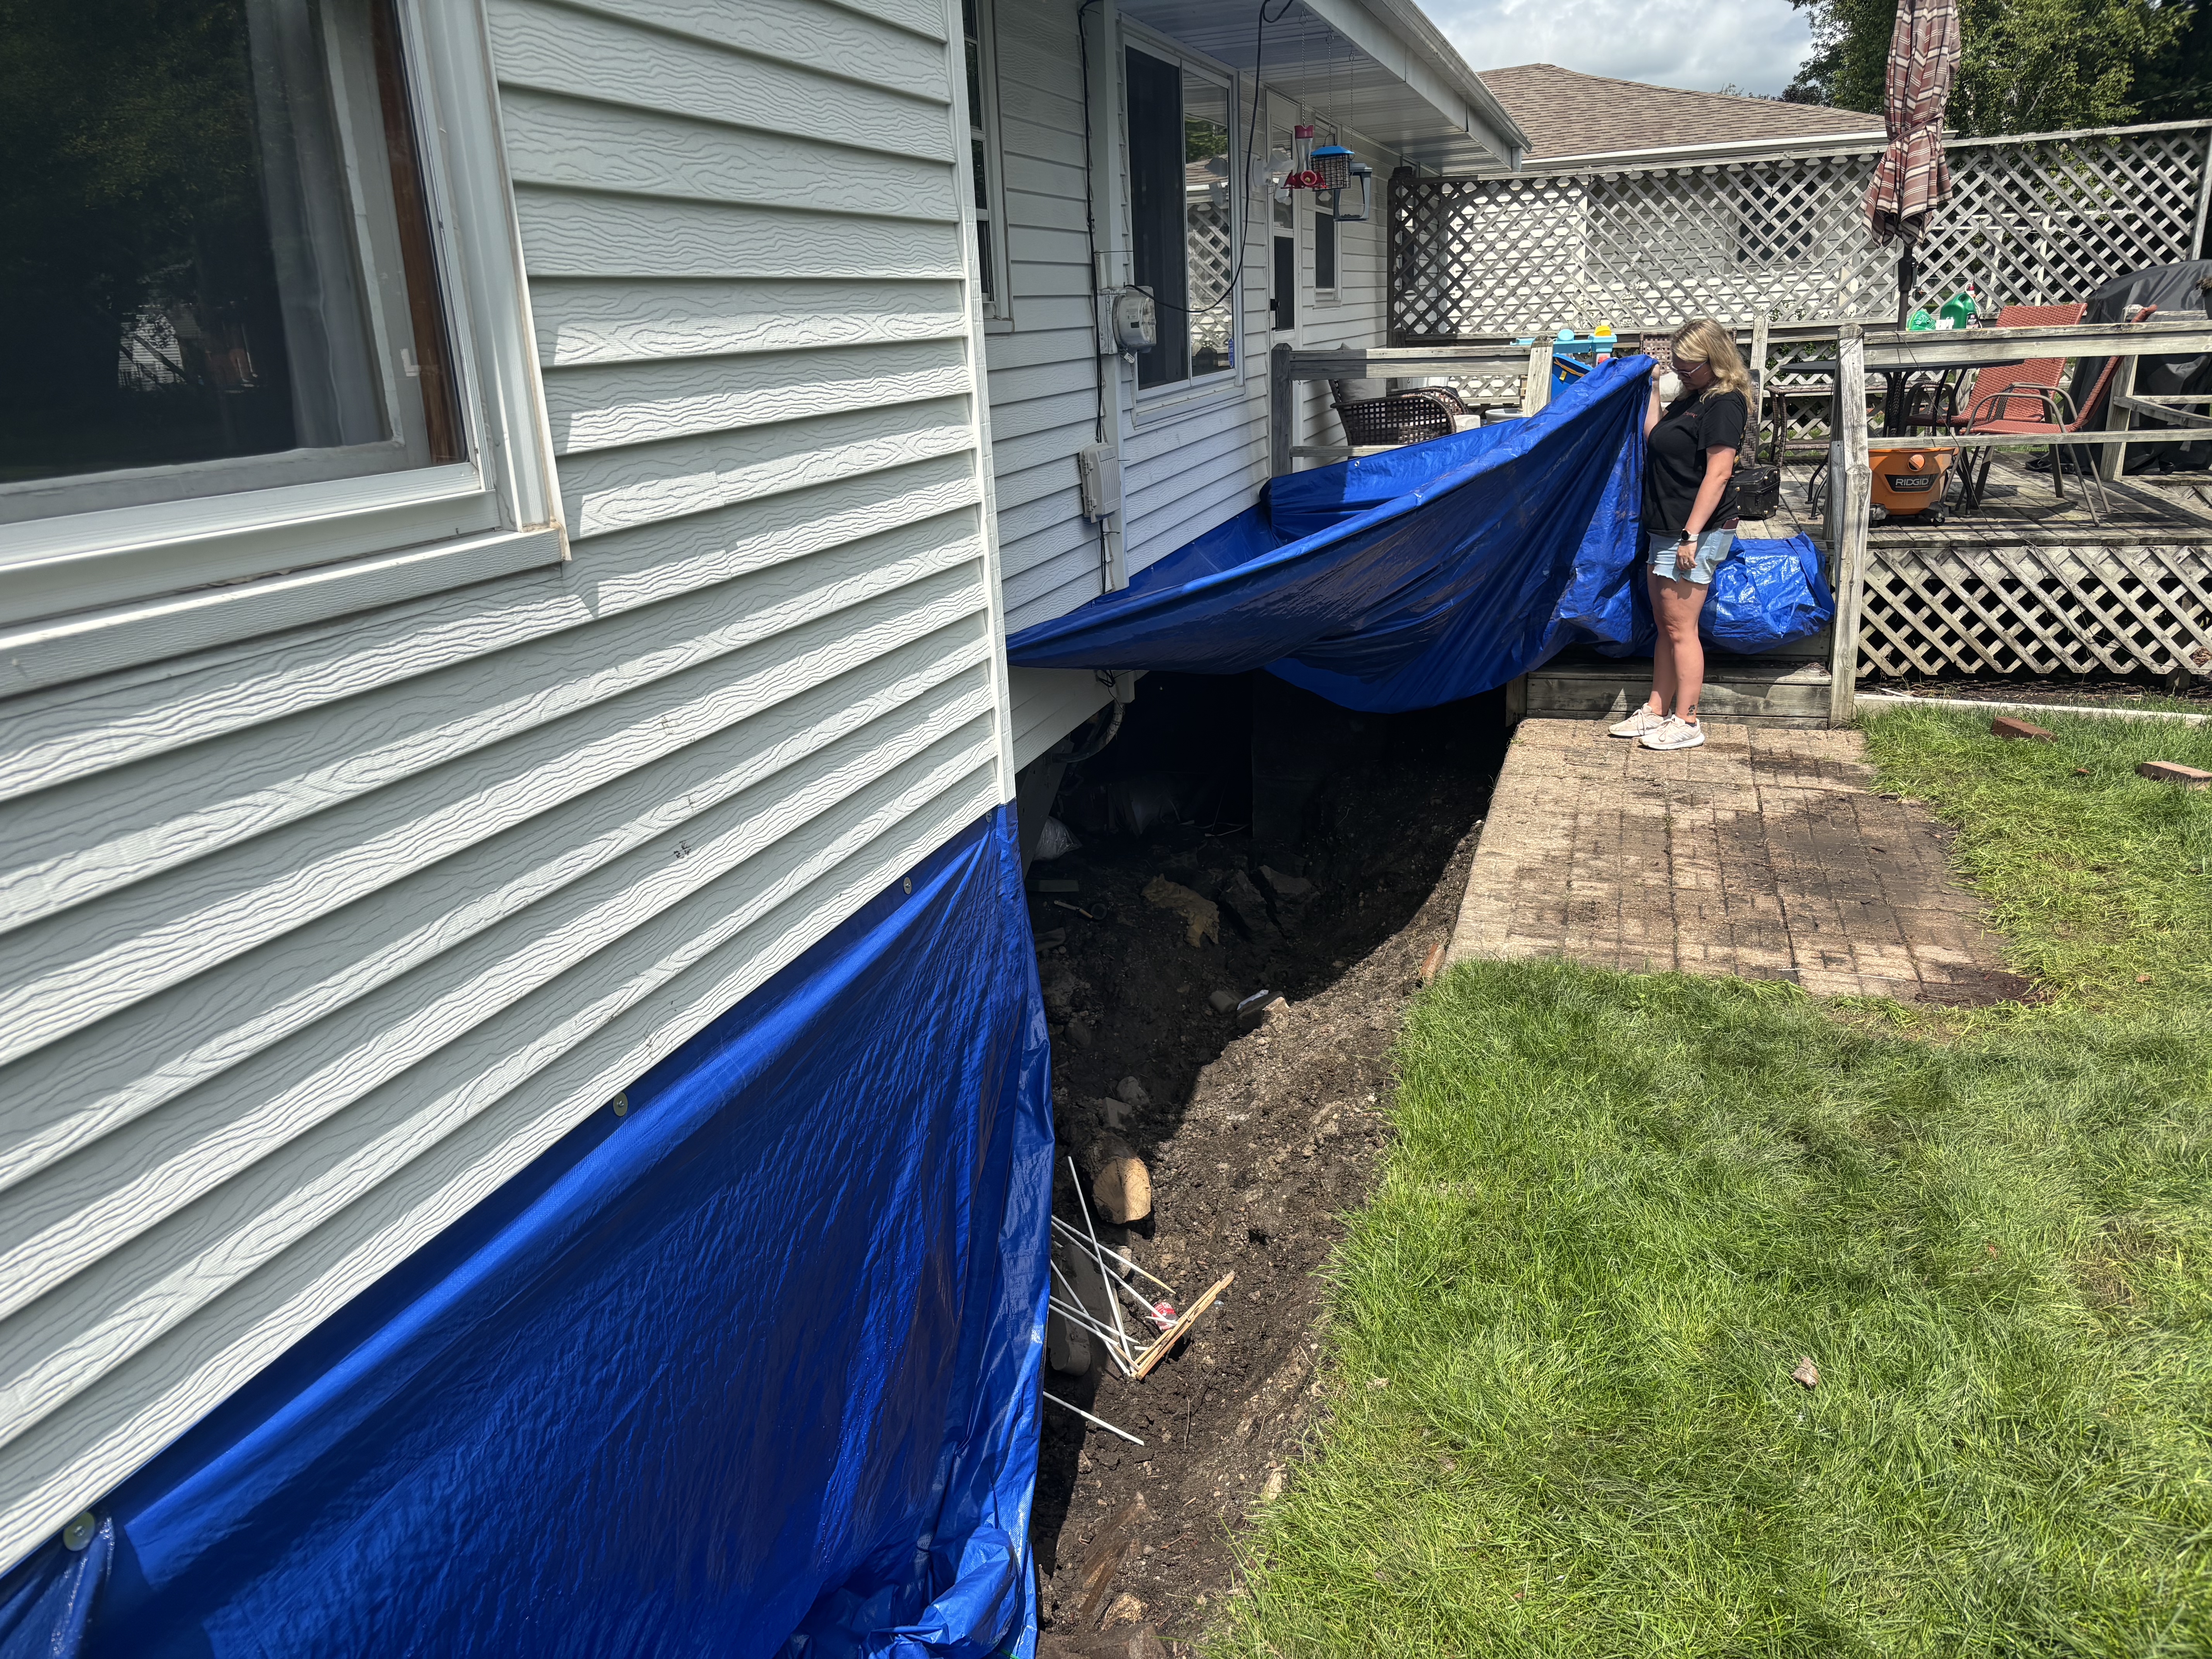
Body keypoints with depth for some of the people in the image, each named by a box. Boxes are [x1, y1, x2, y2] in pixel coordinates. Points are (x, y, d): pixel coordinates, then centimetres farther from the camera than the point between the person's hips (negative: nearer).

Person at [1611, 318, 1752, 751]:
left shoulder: (1725, 403, -14)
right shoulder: (1692, 398, 15)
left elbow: (1718, 474, -20)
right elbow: (1653, 436, 17)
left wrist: (1691, 536, -23)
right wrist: (1654, 385, 14)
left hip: (1697, 533, -10)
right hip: (1664, 529, 10)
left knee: (1680, 628, -6)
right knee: (1664, 626, 13)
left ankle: (1686, 723, 1)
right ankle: (1656, 711, 21)